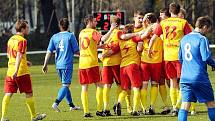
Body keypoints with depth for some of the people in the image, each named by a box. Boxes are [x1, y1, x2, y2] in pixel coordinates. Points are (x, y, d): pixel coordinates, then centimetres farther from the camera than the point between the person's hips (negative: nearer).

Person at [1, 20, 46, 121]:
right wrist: (16, 71, -28)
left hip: (10, 70, 7)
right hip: (22, 71, -7)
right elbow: (19, 56, -22)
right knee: (29, 94, 8)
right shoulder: (22, 41, -12)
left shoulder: (11, 40, 13)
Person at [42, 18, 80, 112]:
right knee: (65, 85, -6)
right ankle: (56, 103, -23)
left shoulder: (54, 37, 5)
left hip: (58, 65, 5)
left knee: (65, 85, 17)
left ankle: (71, 105, 25)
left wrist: (45, 65, 8)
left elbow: (49, 52, 3)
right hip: (67, 64, -5)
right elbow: (76, 51, -5)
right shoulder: (70, 36, -7)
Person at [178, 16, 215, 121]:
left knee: (185, 105, -1)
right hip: (200, 77, -5)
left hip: (185, 77, 5)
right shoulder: (202, 39, -8)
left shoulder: (184, 39, 13)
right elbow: (206, 57, -15)